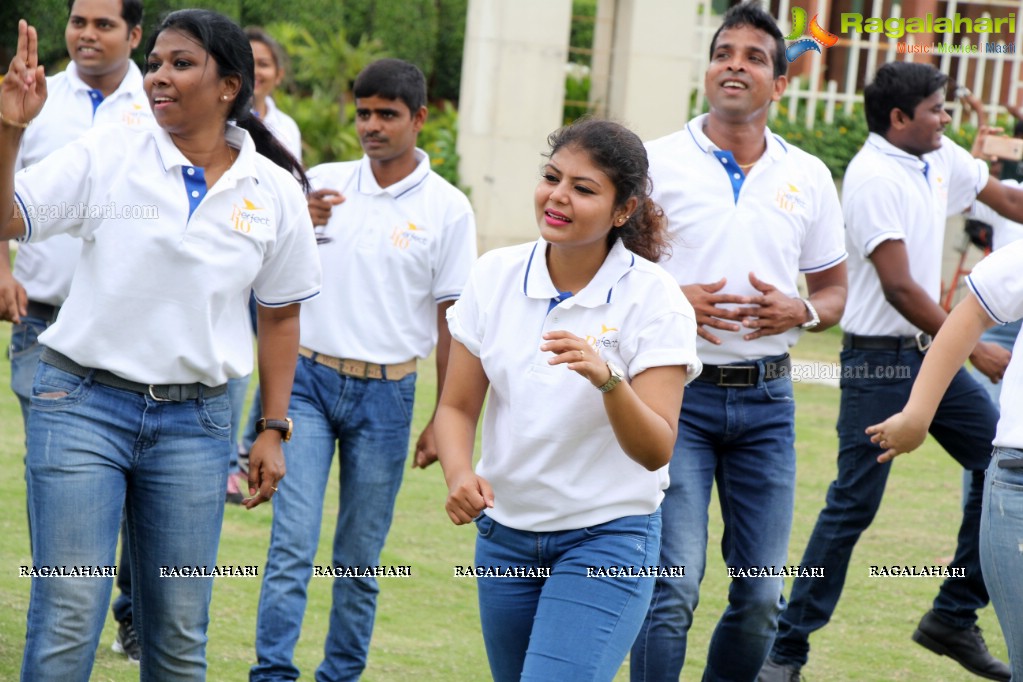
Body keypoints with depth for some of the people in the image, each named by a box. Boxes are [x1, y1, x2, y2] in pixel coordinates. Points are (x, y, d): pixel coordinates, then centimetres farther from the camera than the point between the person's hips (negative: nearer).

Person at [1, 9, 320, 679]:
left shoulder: (275, 192, 3)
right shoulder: (107, 155, -2)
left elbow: (280, 317, 12)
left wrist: (273, 431, 10)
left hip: (194, 422, 2)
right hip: (85, 403, -2)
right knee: (67, 623, -7)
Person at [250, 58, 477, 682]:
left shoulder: (447, 208, -1)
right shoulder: (323, 185, 5)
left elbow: (453, 321, 1)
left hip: (385, 395, -1)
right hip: (309, 379, 1)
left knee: (361, 558, 6)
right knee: (292, 544, -10)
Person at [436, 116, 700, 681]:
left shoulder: (654, 301, -14)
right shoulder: (496, 275, -3)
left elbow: (655, 452, -21)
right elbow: (457, 405, 3)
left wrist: (607, 378, -40)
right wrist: (459, 474, -18)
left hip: (607, 540, -5)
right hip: (504, 533, 5)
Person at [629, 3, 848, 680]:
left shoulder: (808, 177, 8)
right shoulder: (657, 162, -2)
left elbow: (834, 290, 16)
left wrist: (800, 312, -7)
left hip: (766, 400, 4)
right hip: (676, 394, -3)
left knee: (762, 595, 6)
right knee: (673, 587, -13)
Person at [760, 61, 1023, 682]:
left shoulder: (942, 159, 7)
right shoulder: (874, 178, -18)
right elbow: (900, 288, -21)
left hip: (930, 352, 8)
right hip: (880, 361, -8)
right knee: (854, 505, -7)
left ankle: (954, 618, 14)